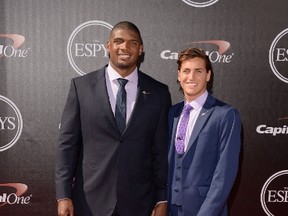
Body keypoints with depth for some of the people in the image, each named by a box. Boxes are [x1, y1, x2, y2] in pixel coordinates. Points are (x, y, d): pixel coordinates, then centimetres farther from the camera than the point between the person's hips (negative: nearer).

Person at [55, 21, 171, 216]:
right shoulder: (82, 86, -1)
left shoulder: (159, 93, 1)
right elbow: (68, 144, -2)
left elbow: (162, 150, 2)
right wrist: (63, 196, -6)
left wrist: (162, 200, 0)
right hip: (90, 200, 0)